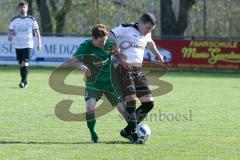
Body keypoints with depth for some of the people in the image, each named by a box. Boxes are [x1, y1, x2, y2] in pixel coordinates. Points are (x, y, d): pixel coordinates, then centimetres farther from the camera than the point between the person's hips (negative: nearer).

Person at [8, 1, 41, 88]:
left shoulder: (31, 19, -1)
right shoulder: (15, 20, 5)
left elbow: (37, 31, 4)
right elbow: (10, 30, 8)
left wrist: (39, 43, -2)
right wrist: (10, 36, -15)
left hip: (28, 45, -3)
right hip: (18, 45, 4)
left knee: (25, 63, -17)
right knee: (21, 65, 8)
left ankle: (23, 81, -18)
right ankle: (25, 82, 20)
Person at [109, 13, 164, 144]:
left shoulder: (146, 35, 16)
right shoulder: (126, 29, -6)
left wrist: (157, 54, 51)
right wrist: (119, 57, -15)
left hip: (138, 70, 8)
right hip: (124, 68, -8)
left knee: (149, 103, -1)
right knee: (131, 101, -18)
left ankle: (127, 131, 11)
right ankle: (134, 135, -9)